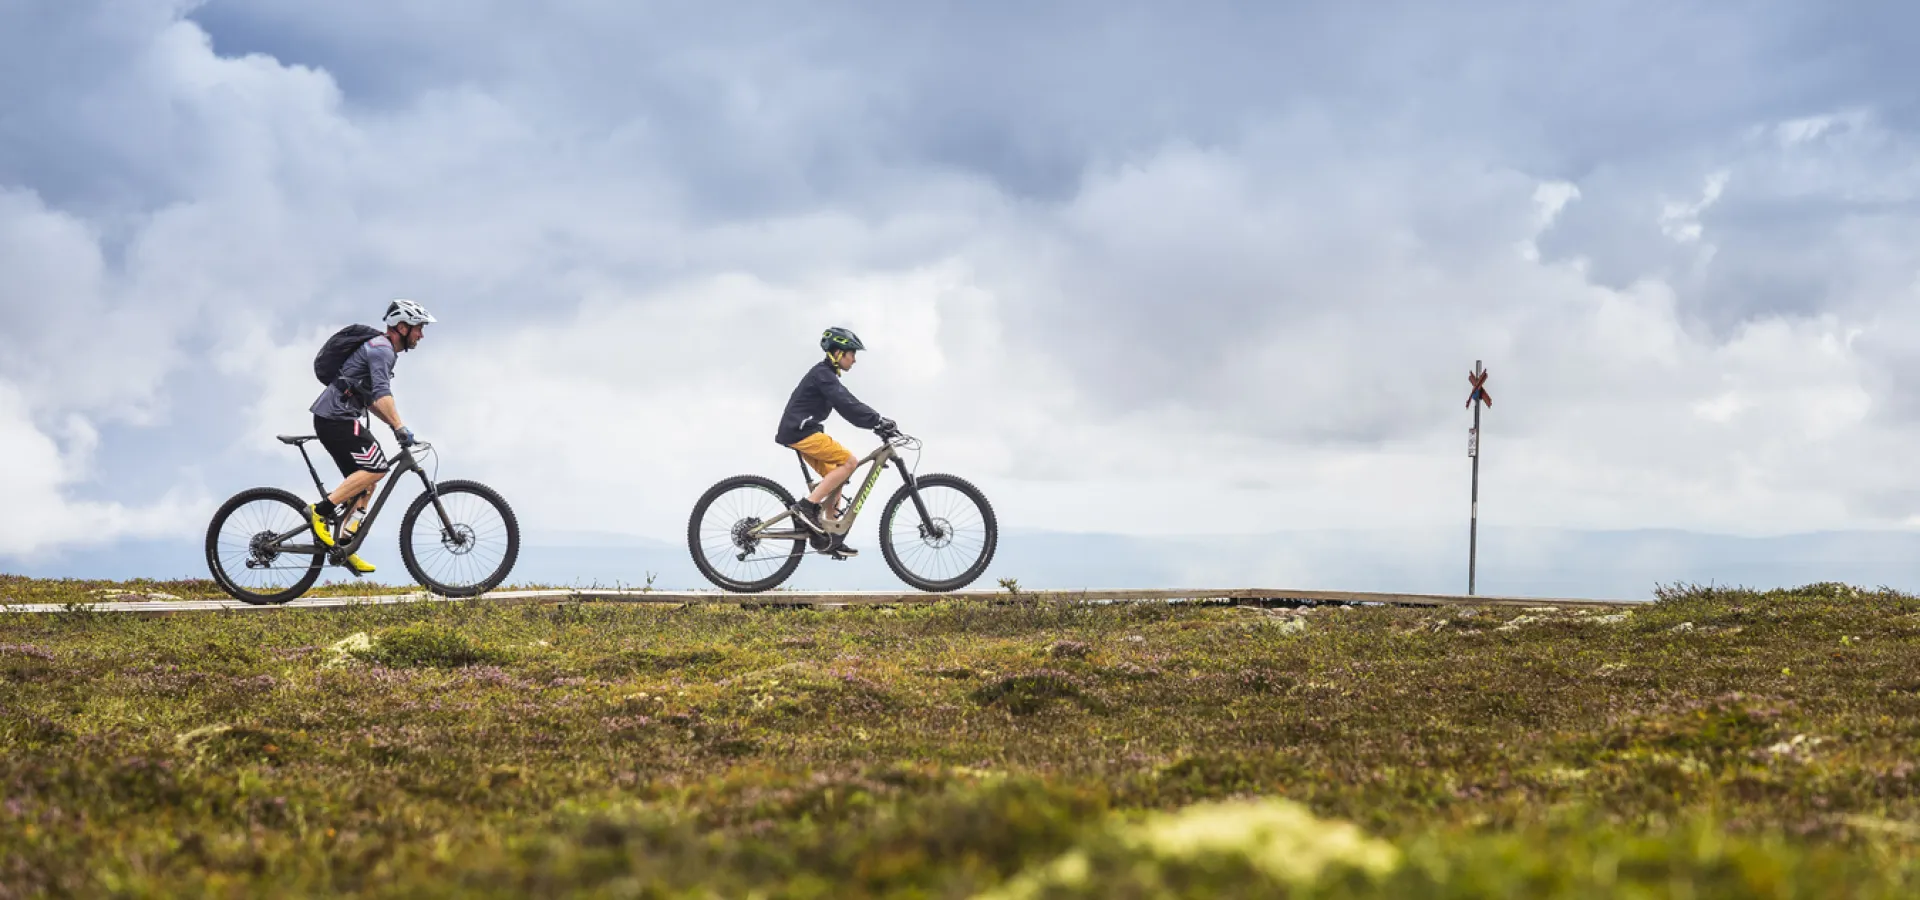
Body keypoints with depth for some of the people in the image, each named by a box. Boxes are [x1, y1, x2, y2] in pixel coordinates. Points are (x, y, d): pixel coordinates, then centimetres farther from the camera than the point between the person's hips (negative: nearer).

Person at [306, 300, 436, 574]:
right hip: (338, 418, -11)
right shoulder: (382, 348, -10)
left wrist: (396, 425, 22)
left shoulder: (380, 349, 23)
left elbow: (370, 399, 30)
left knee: (364, 481, 11)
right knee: (377, 468, -17)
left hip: (332, 419, 11)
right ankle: (321, 511, -17)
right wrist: (400, 427, -34)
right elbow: (382, 393, -26)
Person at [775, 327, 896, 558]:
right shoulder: (822, 374, -14)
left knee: (837, 477, 9)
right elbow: (846, 404, -24)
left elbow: (848, 405, 17)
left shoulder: (827, 375, 18)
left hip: (803, 431, 10)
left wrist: (876, 422, 8)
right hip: (801, 431, -10)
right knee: (848, 461, -16)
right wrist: (878, 420, -26)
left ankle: (829, 537, 10)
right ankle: (806, 507, -18)